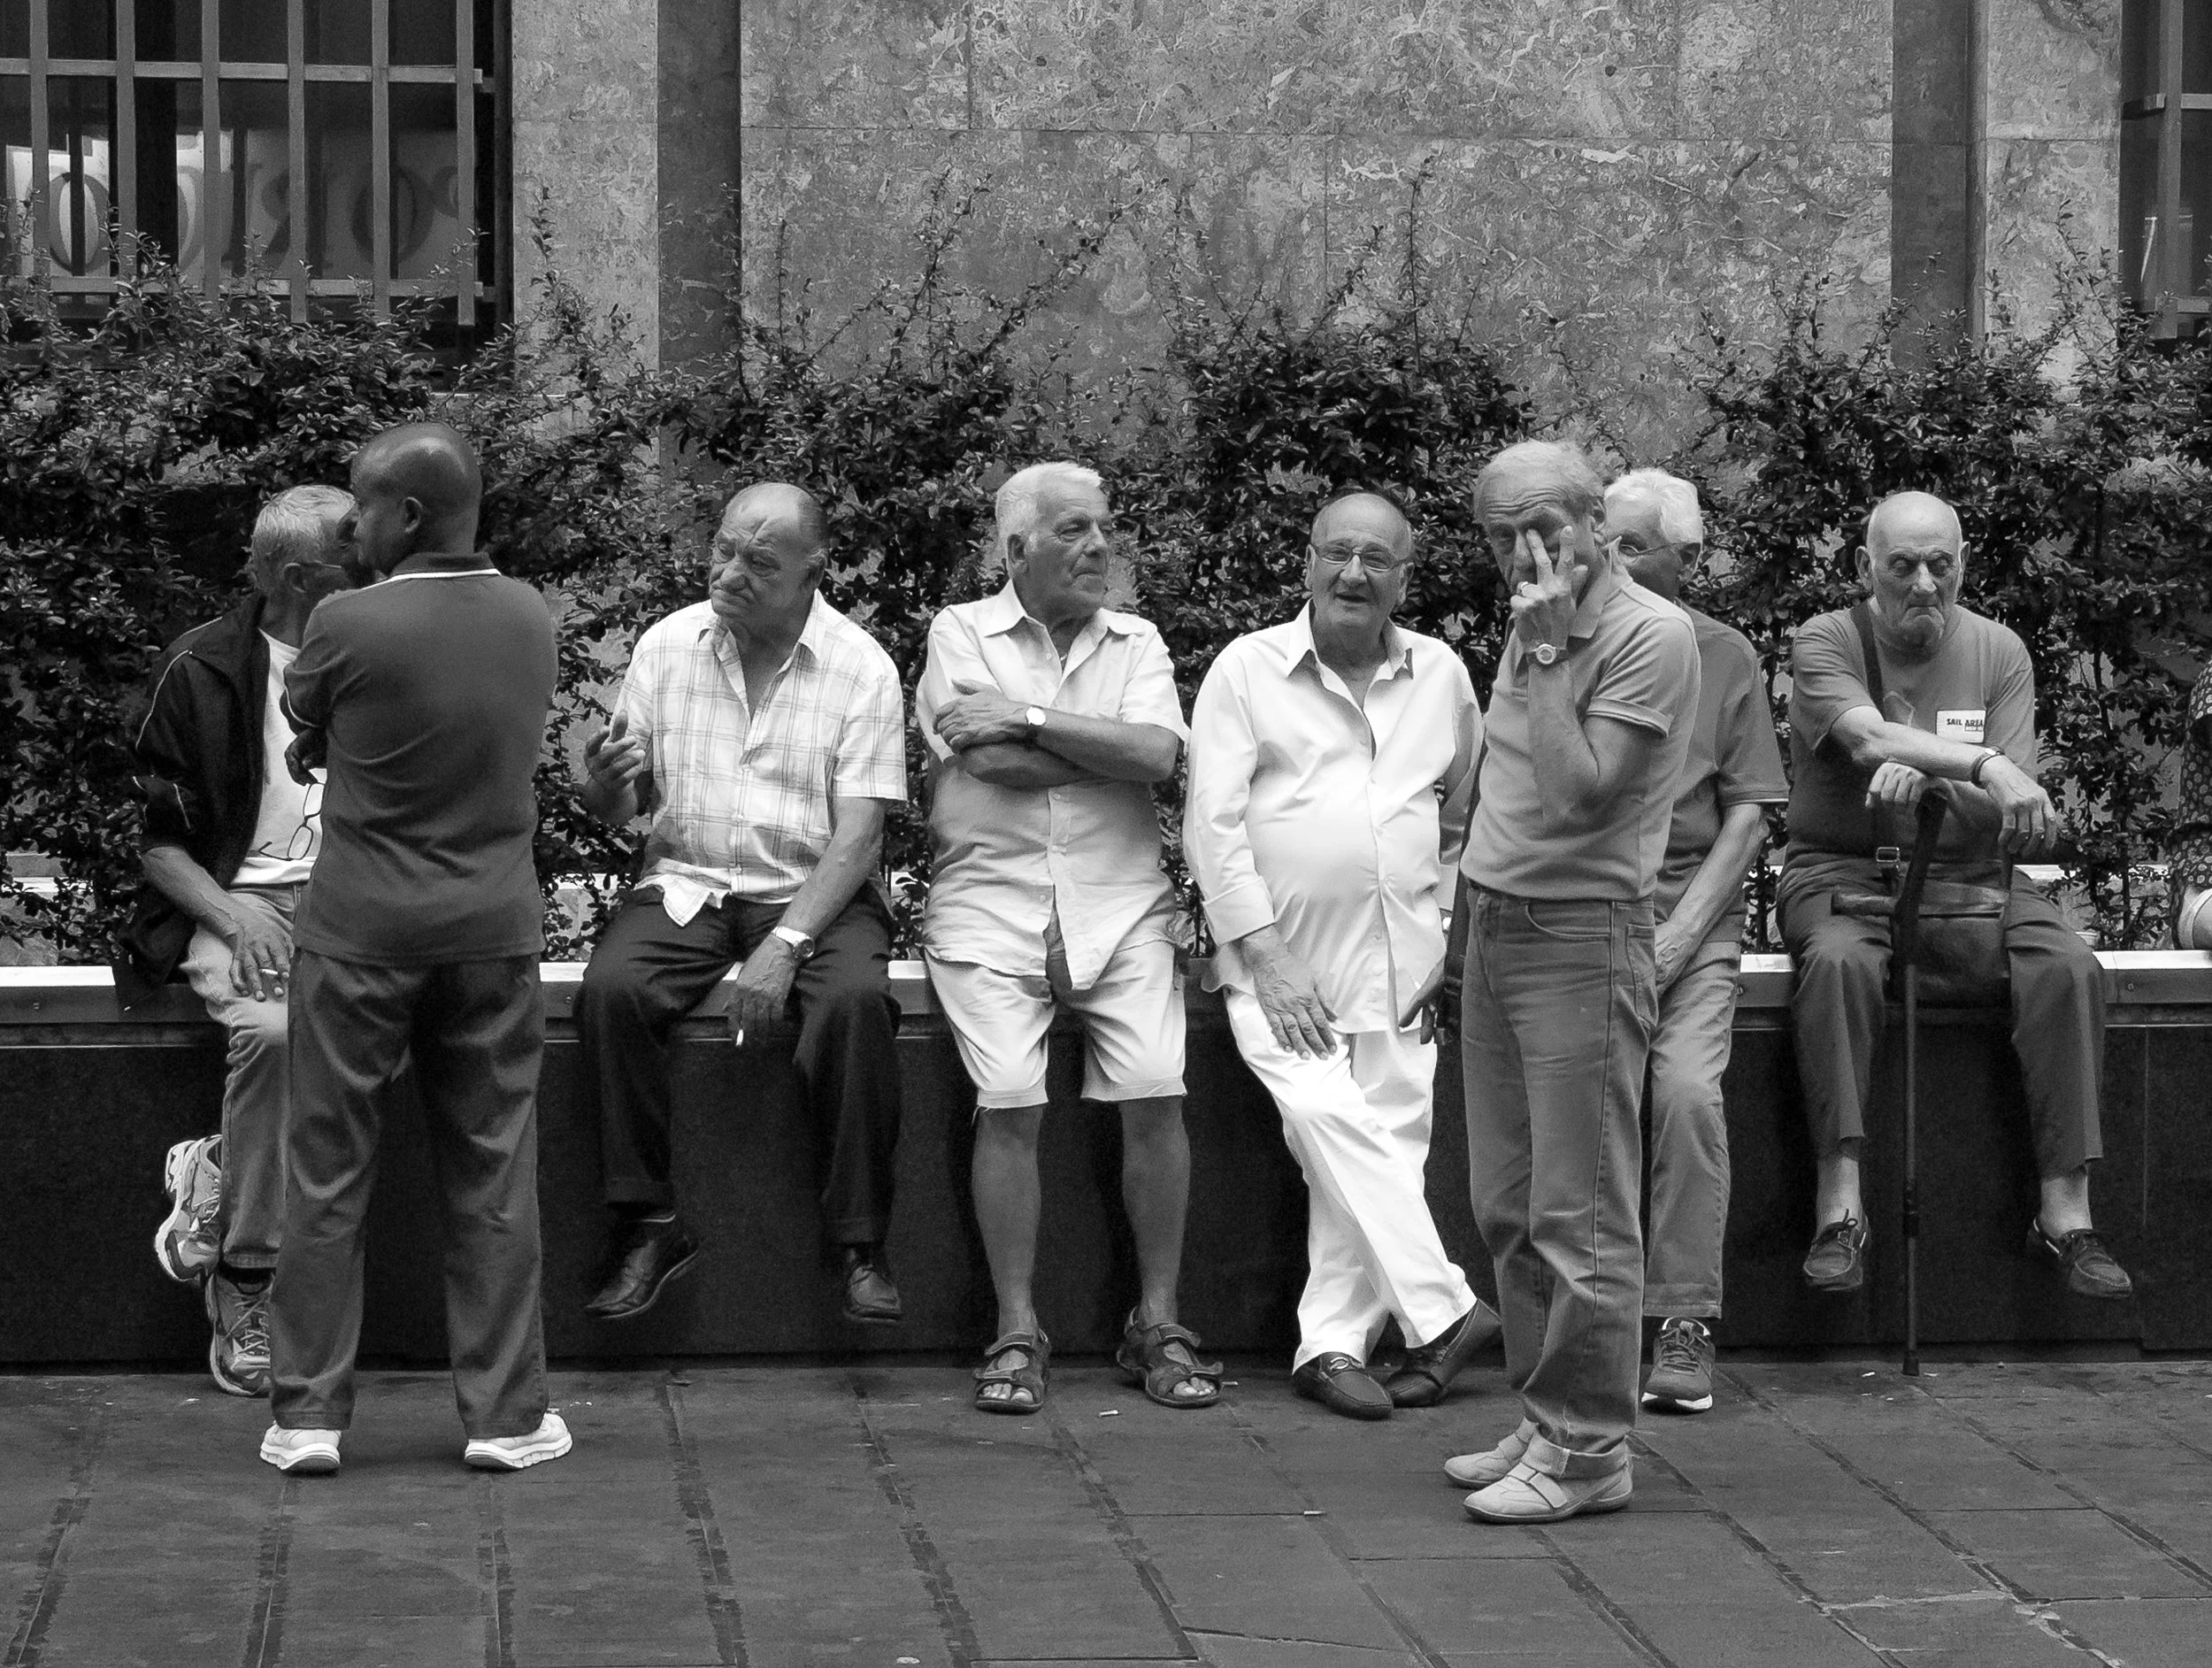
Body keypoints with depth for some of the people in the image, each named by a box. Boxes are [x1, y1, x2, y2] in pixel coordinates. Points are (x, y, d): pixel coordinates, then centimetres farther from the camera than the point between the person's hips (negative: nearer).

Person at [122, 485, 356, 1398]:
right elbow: (156, 838, 2)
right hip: (240, 899, -3)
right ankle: (244, 1283, -24)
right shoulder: (200, 670, 0)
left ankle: (216, 1172, -14)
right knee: (270, 1029, -35)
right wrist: (231, 920, -15)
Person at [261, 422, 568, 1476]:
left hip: (360, 934, -3)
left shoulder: (349, 625, -14)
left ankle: (307, 1413, 7)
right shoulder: (530, 619, 0)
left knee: (328, 1178, 6)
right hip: (493, 932, 3)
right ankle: (505, 1415, 10)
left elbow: (302, 736, 2)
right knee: (491, 1181, 8)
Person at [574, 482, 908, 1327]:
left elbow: (857, 835, -10)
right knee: (609, 990, -27)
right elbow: (618, 809, 7)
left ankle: (861, 1243, -19)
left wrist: (784, 946, -24)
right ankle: (650, 1225, -16)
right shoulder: (667, 646, 4)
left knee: (856, 1001, -32)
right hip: (686, 885, 2)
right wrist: (605, 782, -19)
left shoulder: (862, 669, -5)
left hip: (814, 892, -2)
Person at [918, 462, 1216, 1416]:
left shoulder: (1136, 645, 15)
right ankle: (1017, 1332, -7)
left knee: (1155, 1094, -15)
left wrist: (1029, 717, -7)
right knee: (1009, 1104, -18)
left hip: (1118, 904, 2)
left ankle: (1157, 1324, -2)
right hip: (992, 900, -2)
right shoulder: (962, 633, 7)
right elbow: (993, 762, -8)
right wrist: (1111, 752, 0)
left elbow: (1157, 755, -5)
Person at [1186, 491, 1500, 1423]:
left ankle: (1331, 1346, -1)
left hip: (1398, 962, 3)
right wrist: (1266, 955, -11)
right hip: (1279, 957, -3)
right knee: (1329, 1120, -21)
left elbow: (1474, 812, 22)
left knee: (1387, 1139, -6)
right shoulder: (1248, 670, 1)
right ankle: (1444, 1312, -16)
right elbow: (1213, 823, -4)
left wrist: (1452, 929, 11)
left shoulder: (1440, 675, 11)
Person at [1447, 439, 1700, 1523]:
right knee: (1508, 1210, 12)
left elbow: (1581, 792, -21)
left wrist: (1543, 651, -19)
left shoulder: (1651, 636, -13)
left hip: (1581, 935, -9)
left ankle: (1588, 1451, -1)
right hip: (1495, 928, 9)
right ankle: (1544, 1422, 21)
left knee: (1578, 1215, -6)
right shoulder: (1533, 627, 14)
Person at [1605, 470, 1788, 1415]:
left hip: (1692, 912, 0)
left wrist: (1677, 937, -7)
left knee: (1687, 1088, -23)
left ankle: (1683, 1323, -16)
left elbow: (1747, 815, 5)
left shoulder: (1725, 659, 8)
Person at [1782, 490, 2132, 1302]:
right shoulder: (1825, 643, -2)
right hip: (1843, 869, -3)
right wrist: (1984, 766, -37)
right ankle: (1839, 1205, -34)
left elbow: (2016, 815, -4)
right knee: (1838, 962, -36)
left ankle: (2066, 1211, -22)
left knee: (2070, 969, -24)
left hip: (1970, 871, 3)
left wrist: (1926, 781, -25)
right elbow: (1870, 737, -23)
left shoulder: (1998, 652, 5)